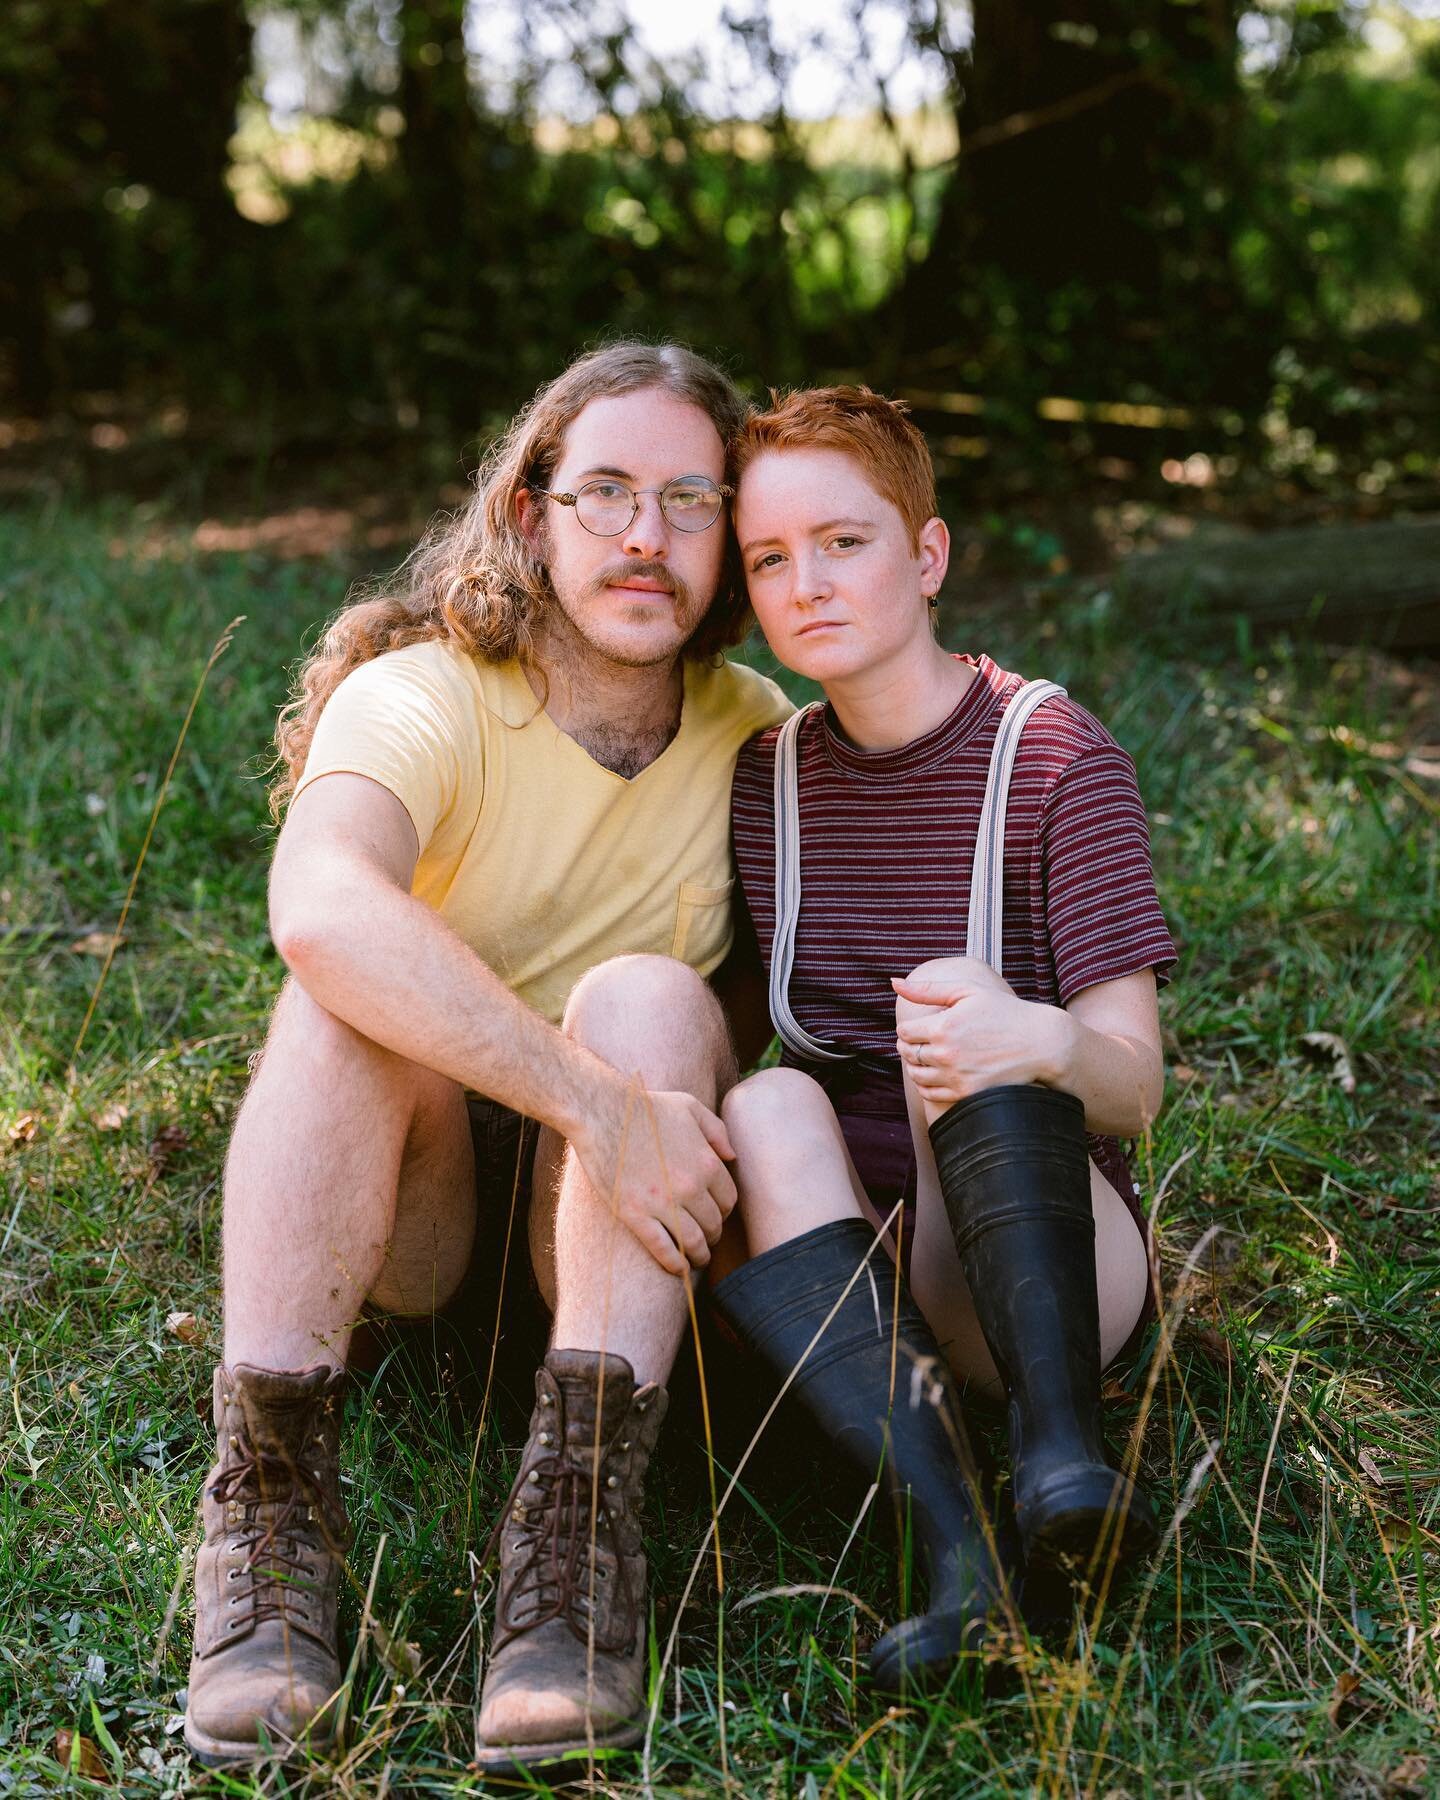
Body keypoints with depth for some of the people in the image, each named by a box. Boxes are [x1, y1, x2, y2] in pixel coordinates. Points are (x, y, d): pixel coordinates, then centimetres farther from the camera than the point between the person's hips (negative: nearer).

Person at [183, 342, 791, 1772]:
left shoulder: (757, 736, -1)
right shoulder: (419, 701, -15)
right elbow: (319, 911, -38)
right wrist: (599, 1107, -43)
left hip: (618, 1221, 2)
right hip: (398, 1213, -2)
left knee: (648, 996, -28)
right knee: (350, 998, -30)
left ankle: (577, 1521, -37)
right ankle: (269, 1503, -34)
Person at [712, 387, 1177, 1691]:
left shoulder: (1053, 755, -6)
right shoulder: (765, 779, 7)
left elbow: (1132, 1088, -13)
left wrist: (1040, 1042, -37)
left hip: (1046, 1254, -3)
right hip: (837, 1274, 3)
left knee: (961, 1003, -29)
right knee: (767, 1108, -28)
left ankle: (1060, 1453, -42)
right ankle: (962, 1550, -39)